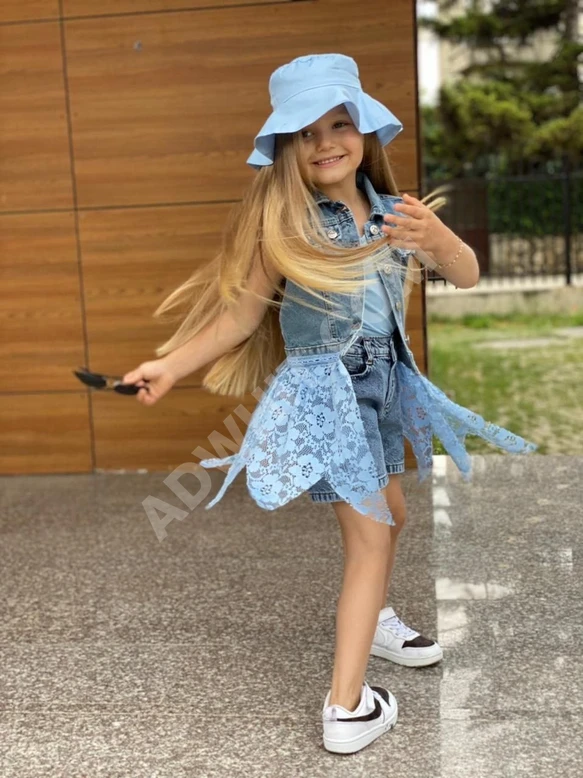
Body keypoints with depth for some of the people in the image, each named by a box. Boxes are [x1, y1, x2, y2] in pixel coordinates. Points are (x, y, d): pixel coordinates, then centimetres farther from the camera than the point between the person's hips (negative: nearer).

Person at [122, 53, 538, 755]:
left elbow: (467, 275, -5)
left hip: (381, 386, 6)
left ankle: (370, 620, 49)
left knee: (389, 513, 22)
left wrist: (435, 237, -26)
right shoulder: (284, 221, -11)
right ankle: (346, 708, 1)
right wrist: (171, 365, -13)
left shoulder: (391, 213, 1)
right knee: (370, 534, -8)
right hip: (325, 390, -6)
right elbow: (243, 310, -8)